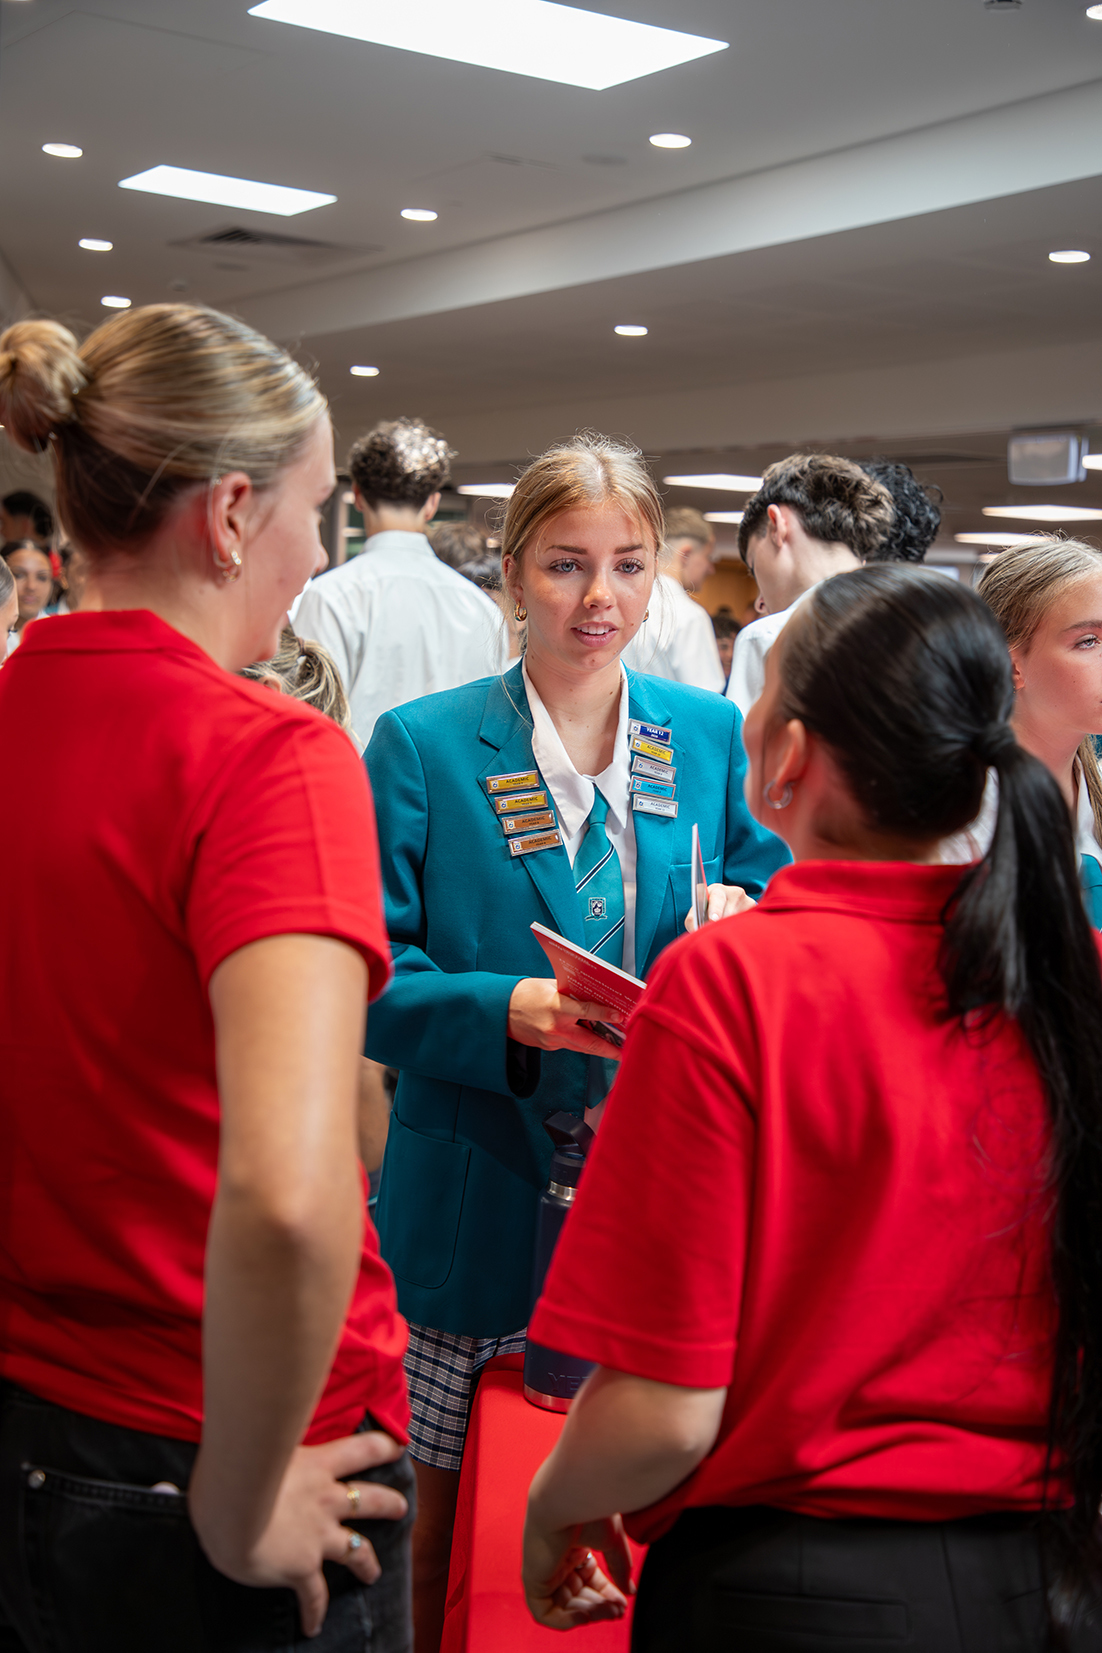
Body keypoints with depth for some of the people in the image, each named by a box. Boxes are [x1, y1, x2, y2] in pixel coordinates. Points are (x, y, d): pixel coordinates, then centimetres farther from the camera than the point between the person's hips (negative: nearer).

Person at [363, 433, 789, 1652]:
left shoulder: (711, 738, 4)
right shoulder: (422, 747, -5)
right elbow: (365, 984, -8)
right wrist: (506, 1011, -25)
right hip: (480, 1202, -2)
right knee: (458, 1505, 11)